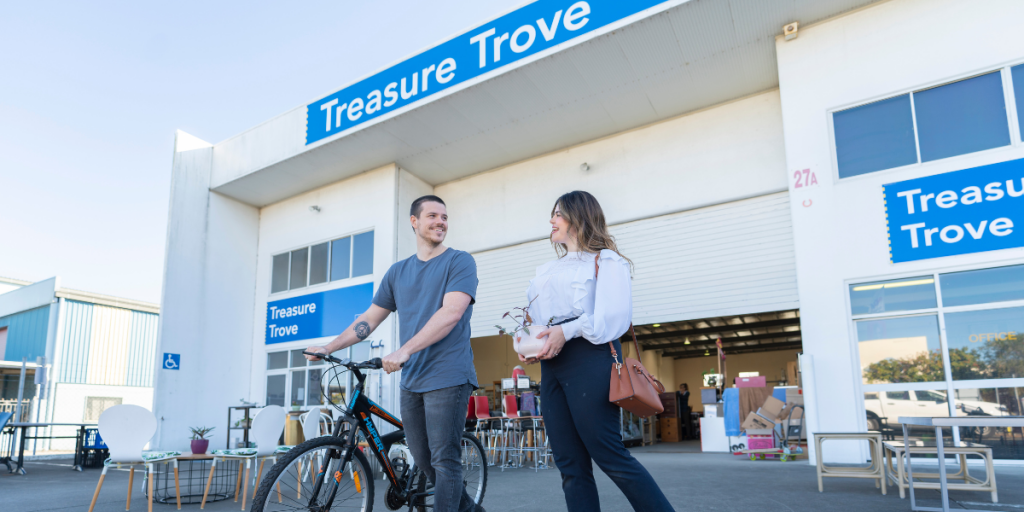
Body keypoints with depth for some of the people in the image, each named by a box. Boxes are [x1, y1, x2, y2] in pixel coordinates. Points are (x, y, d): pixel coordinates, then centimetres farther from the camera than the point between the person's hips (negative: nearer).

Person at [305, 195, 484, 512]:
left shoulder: (459, 262, -3)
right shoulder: (398, 271, 14)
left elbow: (451, 312, -18)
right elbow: (370, 319, 18)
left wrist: (404, 350, -24)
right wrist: (327, 348, 11)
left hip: (447, 378, -6)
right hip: (411, 380, 6)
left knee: (444, 461, -6)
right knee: (423, 461, 12)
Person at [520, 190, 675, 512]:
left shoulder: (605, 260, 6)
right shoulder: (546, 270, 27)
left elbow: (614, 314, -10)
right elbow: (533, 318, 21)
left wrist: (566, 331, -20)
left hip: (588, 356, -7)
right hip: (550, 365, 7)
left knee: (608, 455, -12)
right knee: (570, 464, 2)